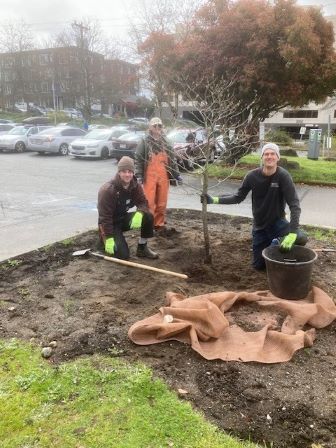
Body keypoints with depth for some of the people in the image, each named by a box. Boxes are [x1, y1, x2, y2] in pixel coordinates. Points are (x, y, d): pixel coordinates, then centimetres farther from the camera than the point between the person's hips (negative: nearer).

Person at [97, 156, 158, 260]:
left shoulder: (135, 186, -7)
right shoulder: (107, 190, -26)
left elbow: (143, 202, -6)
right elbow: (105, 216, -25)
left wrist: (139, 213, -30)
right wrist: (109, 239, -27)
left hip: (124, 218, 6)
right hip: (111, 223, -6)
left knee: (148, 216, -19)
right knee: (123, 255, -19)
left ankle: (142, 248, -1)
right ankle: (104, 238, 12)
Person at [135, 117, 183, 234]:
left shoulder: (166, 143, 15)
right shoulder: (144, 142, 2)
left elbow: (172, 160, 16)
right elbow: (138, 159, -3)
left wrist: (177, 175, 8)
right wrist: (139, 175, -14)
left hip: (163, 177, 4)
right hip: (149, 177, -4)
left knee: (162, 203, 7)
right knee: (149, 202, -6)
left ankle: (159, 224, 18)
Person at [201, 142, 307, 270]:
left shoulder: (283, 176, -21)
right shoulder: (252, 176, -14)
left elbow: (294, 205, -25)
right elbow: (238, 197, -4)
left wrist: (292, 233, -35)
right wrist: (214, 200, -15)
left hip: (277, 222, -2)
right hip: (259, 225, 2)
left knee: (301, 238, -30)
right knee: (258, 265, 6)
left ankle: (278, 244, 4)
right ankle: (270, 245, 38)